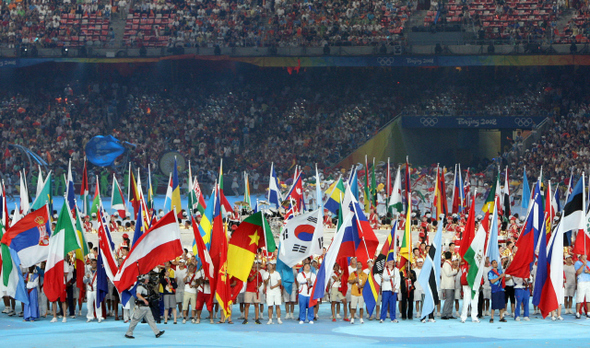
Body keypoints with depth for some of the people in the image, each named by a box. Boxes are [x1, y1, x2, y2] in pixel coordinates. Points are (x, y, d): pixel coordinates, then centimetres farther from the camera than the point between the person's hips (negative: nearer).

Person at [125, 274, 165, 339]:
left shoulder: (145, 286, 16)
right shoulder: (140, 286, -15)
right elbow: (138, 294, -31)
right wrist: (144, 300, -43)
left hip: (146, 307, 10)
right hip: (141, 306, -10)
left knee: (150, 319, 4)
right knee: (135, 320, -3)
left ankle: (157, 332, 1)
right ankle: (128, 333, 6)